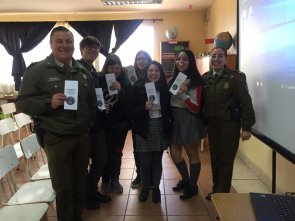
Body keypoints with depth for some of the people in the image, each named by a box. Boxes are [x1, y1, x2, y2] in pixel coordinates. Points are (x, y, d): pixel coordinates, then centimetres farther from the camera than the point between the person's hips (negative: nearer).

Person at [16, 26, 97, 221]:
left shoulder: (83, 72, 9)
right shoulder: (37, 70, -7)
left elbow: (92, 102, 19)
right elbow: (23, 102, -9)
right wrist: (48, 103, -24)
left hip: (82, 136, 5)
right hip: (56, 139, -5)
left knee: (81, 182, 17)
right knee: (63, 187, 6)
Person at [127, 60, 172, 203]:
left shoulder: (164, 88, 2)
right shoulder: (138, 87, -6)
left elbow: (168, 108, 10)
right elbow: (131, 110, -7)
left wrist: (168, 125, 1)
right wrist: (145, 108, -22)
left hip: (160, 128, 2)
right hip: (144, 129, -2)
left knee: (157, 160, 10)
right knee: (145, 162, 3)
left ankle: (156, 187, 27)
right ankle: (145, 187, 26)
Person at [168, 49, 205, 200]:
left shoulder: (195, 81, -11)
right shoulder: (173, 79, 9)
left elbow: (196, 108, -15)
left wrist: (183, 94, -25)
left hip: (189, 121, -7)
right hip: (174, 119, 7)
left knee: (192, 154, 8)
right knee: (174, 154, 14)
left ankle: (193, 186, 25)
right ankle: (185, 180, 37)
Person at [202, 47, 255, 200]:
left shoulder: (236, 77, -11)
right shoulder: (205, 77, 3)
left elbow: (246, 103, -12)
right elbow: (201, 101, 7)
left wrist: (246, 127, -14)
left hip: (229, 125, -4)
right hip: (211, 124, 5)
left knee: (226, 160, 6)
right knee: (215, 158, 14)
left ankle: (222, 193, 22)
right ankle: (216, 190, 31)